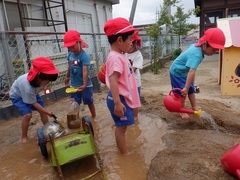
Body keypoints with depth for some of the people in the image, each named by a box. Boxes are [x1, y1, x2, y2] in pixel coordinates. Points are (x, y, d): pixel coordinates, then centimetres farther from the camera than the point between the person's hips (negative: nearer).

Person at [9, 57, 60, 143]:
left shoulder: (39, 78, -31)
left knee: (42, 111, -1)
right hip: (17, 96, -5)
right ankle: (24, 137, 2)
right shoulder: (28, 87, -44)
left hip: (32, 92, 6)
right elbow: (34, 104, -30)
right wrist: (48, 113, -25)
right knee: (28, 114, -20)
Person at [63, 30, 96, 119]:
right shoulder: (70, 54, -2)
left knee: (89, 102, 12)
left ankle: (94, 117, 31)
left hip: (85, 85, -5)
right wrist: (67, 77, 25)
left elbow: (85, 71, -31)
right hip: (74, 85, 6)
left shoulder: (84, 56, -23)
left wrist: (84, 85, -41)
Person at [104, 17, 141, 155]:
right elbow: (113, 80, -31)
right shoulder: (116, 58, -23)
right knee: (121, 126, 5)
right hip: (120, 99, -10)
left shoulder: (121, 55, 10)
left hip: (124, 98, 10)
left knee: (122, 126, 21)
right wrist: (117, 102, -36)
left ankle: (123, 149, 37)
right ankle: (125, 153, 21)